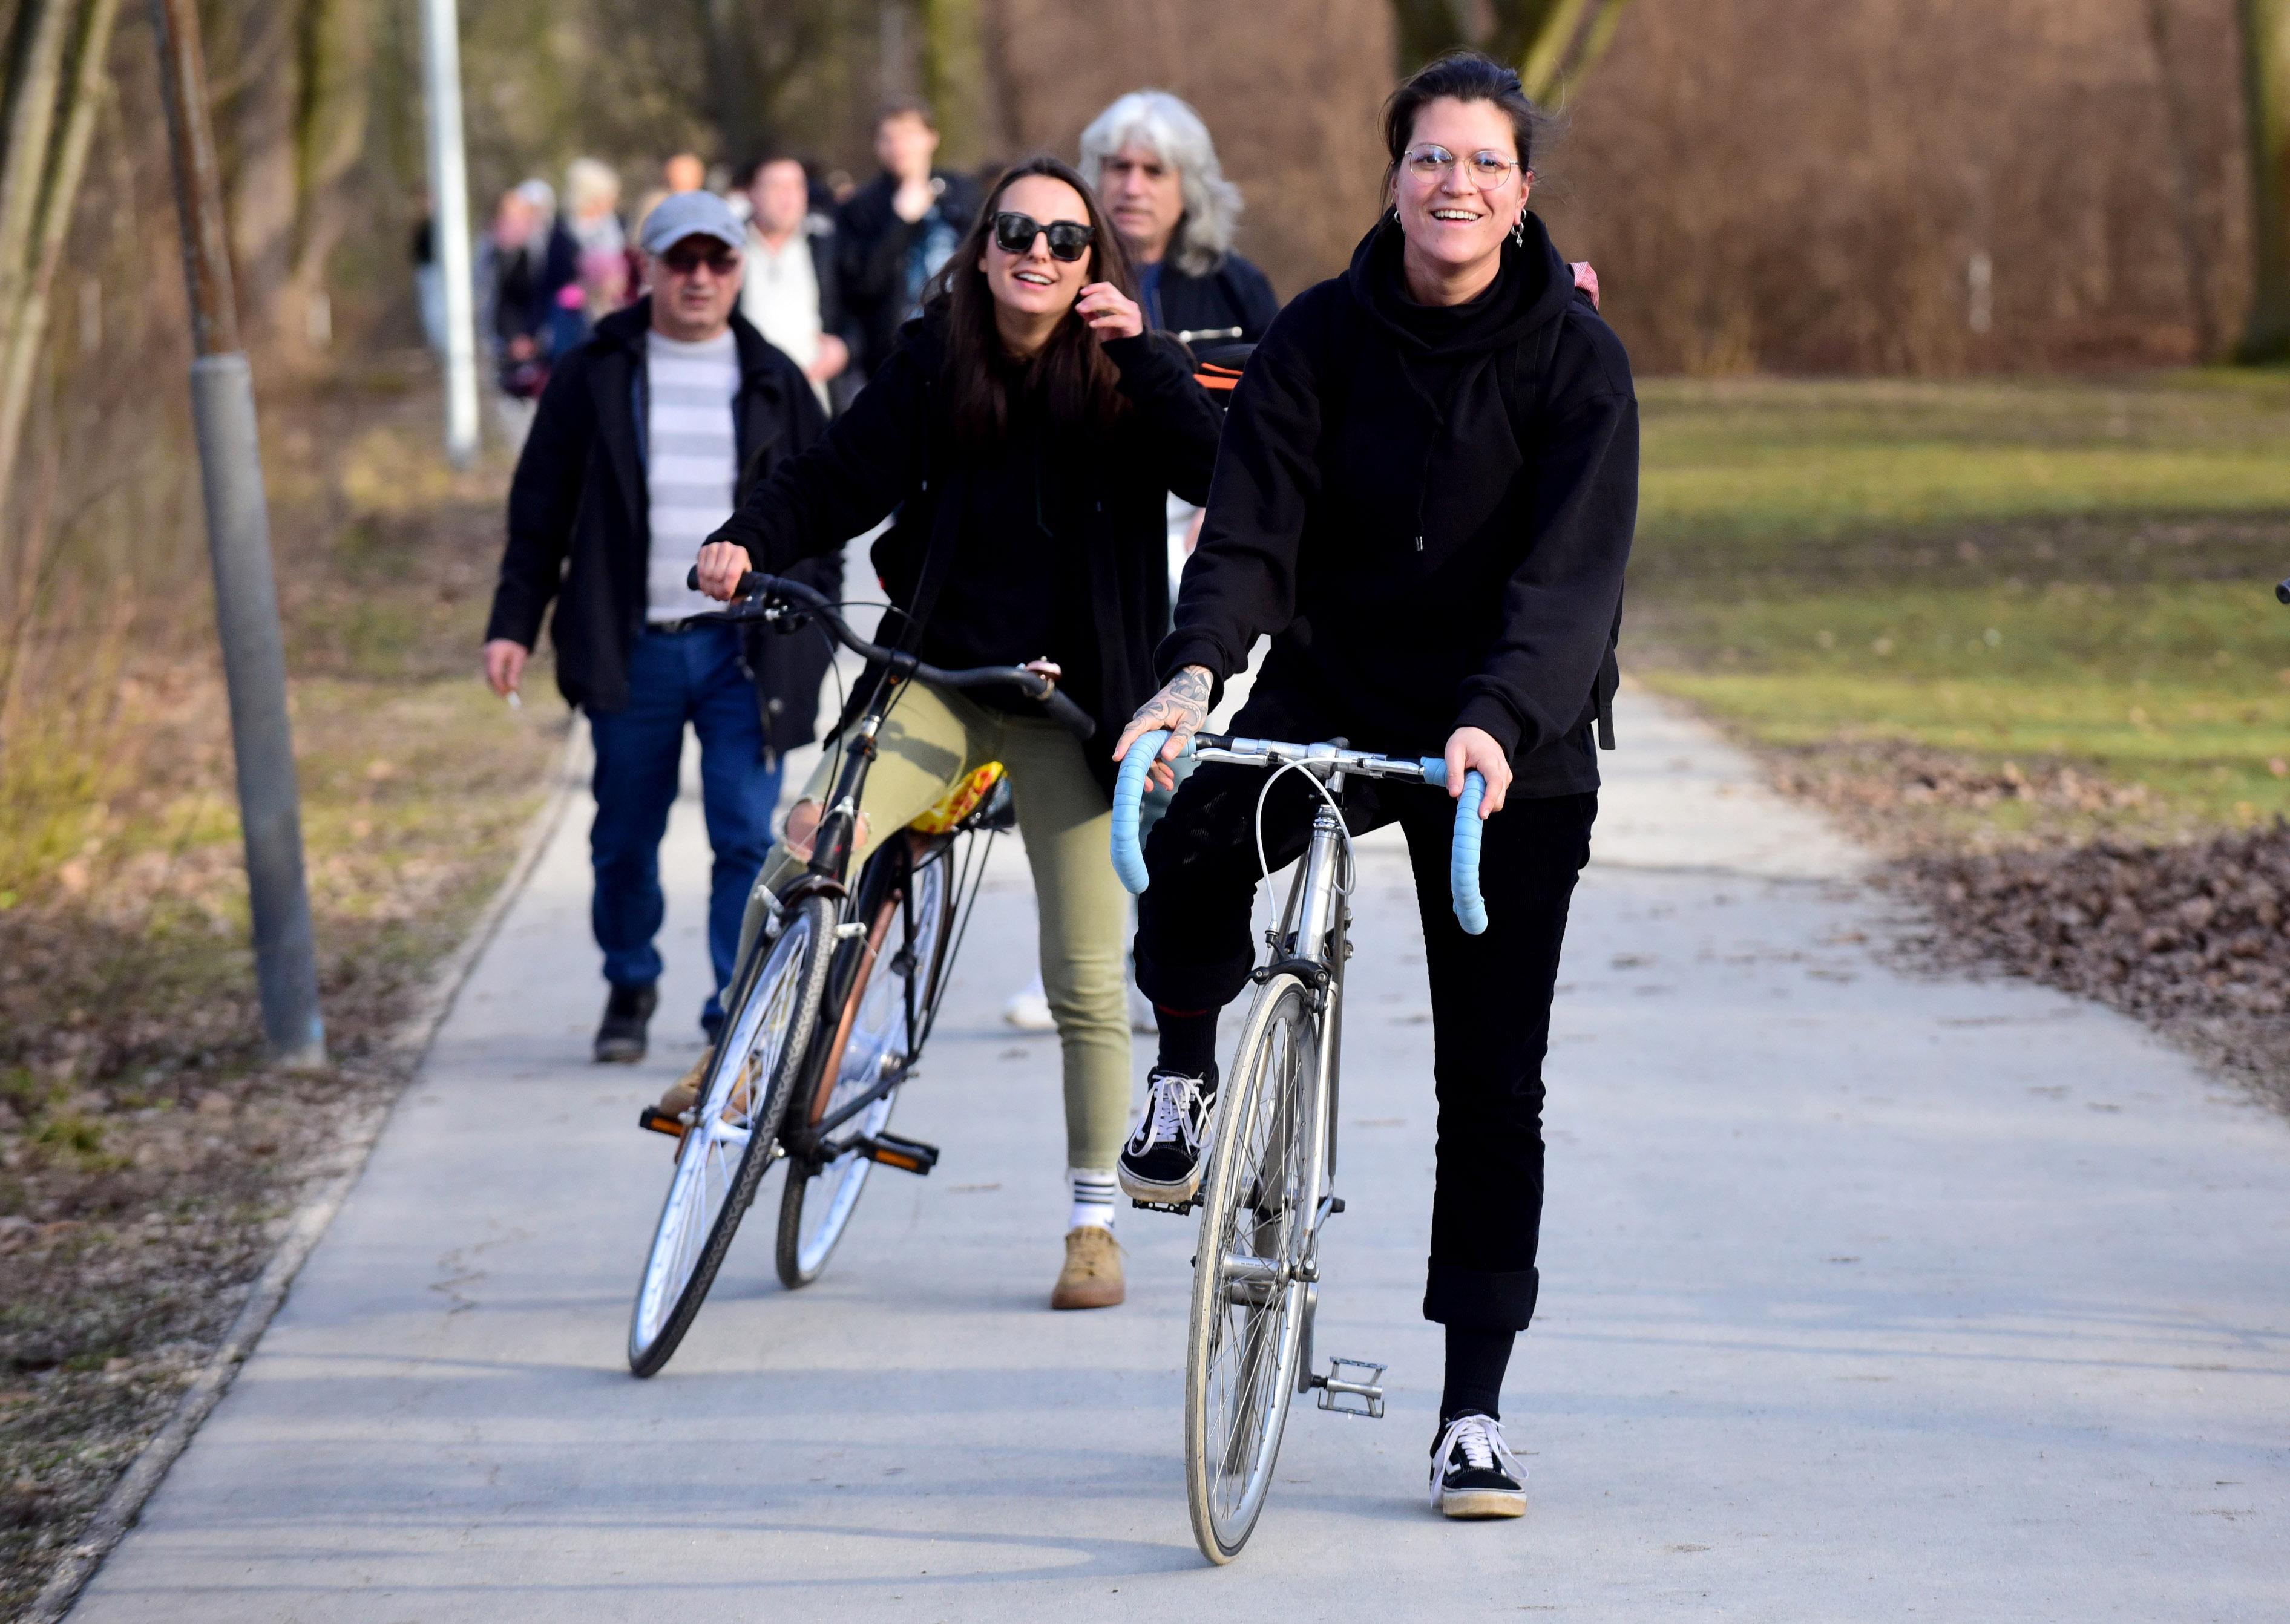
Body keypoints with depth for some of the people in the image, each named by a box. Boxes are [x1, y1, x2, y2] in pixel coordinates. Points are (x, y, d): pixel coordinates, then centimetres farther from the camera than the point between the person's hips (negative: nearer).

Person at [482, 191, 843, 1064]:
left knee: (747, 834, -7)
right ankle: (630, 988, 30)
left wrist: (812, 628, 6)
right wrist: (513, 623, 1)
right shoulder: (594, 376, 5)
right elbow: (541, 507, 7)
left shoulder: (773, 382, 8)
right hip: (631, 652, 0)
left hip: (745, 650, 0)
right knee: (625, 839, 9)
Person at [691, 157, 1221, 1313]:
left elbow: (1220, 473, -19)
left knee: (1085, 980, 2)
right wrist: (747, 542, -18)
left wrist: (1140, 352, -25)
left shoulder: (1122, 380, -5)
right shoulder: (932, 364, 0)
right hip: (936, 676, 1)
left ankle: (1092, 1220, 17)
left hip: (1069, 704, -1)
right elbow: (838, 480, 0)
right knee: (807, 850, -26)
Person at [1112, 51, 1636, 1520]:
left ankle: (1475, 1407, 9)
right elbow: (1251, 530, -12)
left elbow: (1570, 571, -22)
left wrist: (1497, 721, -39)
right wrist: (1196, 673, -32)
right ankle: (1188, 1071, 2)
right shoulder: (1322, 337, -5)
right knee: (1191, 849, -30)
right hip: (1331, 695, 1)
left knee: (1493, 1082, -1)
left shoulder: (1574, 355, -11)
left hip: (1513, 743, -1)